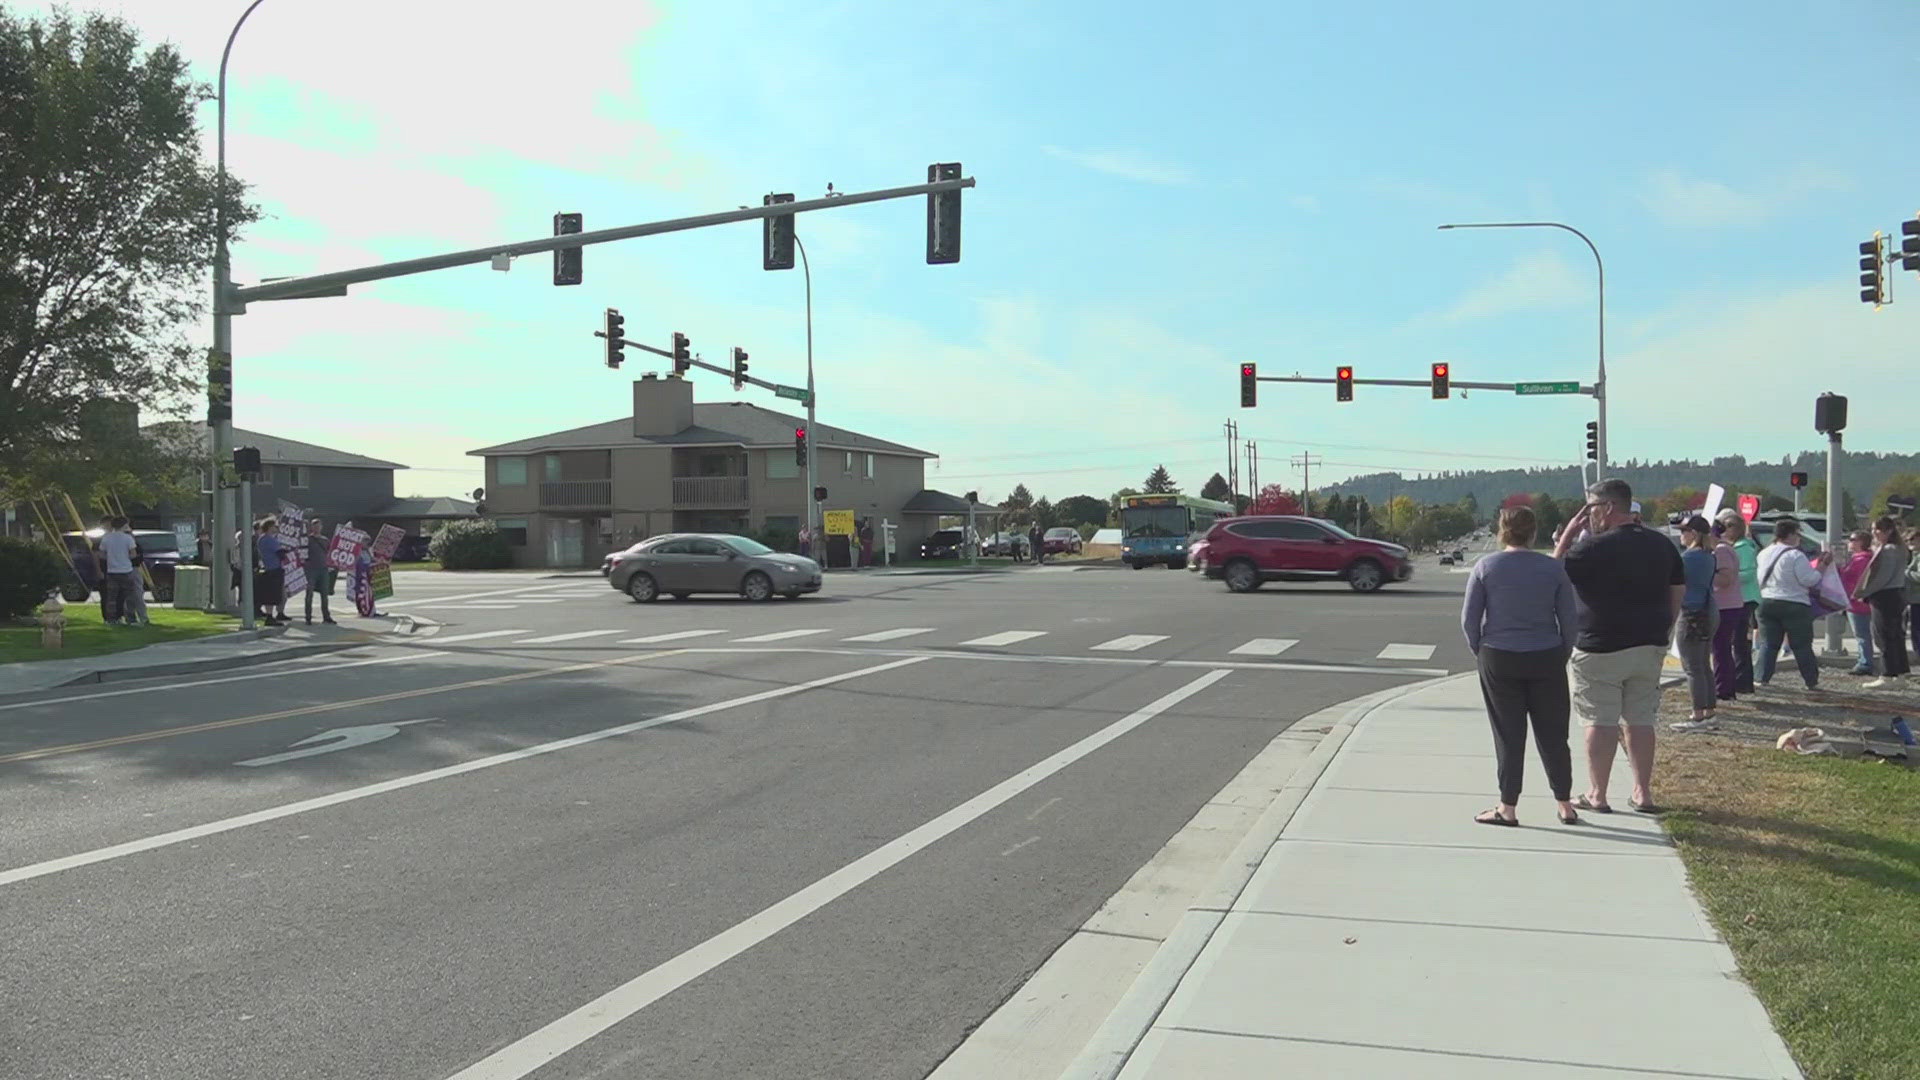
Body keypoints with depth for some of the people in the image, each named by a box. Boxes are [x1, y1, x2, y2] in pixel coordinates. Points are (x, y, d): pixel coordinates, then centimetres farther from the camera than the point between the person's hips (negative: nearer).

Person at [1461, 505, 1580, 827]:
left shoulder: (1485, 567, -3)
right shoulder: (1554, 568, 0)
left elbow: (1469, 619, -3)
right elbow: (1570, 620, 1)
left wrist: (1480, 652, 10)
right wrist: (1562, 656, 13)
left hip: (1499, 659, -1)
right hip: (1546, 660, 1)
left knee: (1508, 736, 4)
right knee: (1552, 735, 11)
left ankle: (1507, 808, 7)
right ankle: (1565, 806, 17)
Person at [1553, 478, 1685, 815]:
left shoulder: (1593, 547, -14)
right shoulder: (1662, 545, 8)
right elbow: (1677, 593, 13)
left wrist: (1568, 535, -2)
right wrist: (1662, 632, 19)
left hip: (1601, 649, -6)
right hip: (1650, 647, 6)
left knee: (1600, 722, 0)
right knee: (1641, 720, 12)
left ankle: (1597, 795, 5)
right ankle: (1642, 793, 16)